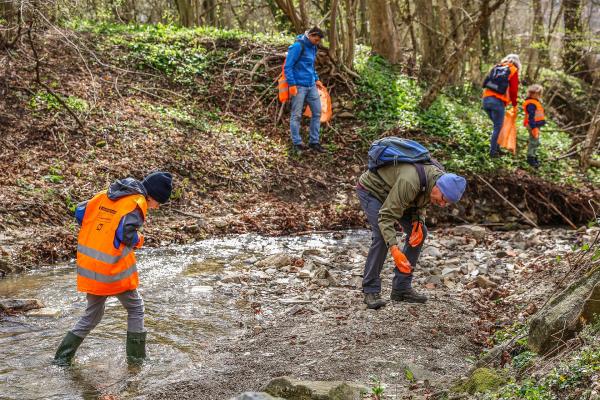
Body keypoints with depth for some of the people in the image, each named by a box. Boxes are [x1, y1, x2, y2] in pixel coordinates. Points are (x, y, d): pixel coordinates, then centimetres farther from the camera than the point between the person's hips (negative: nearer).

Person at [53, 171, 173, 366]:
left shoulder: (106, 195, 11)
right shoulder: (137, 203, -10)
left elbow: (80, 212, 11)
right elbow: (126, 233, -22)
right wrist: (138, 240, -2)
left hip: (88, 266, 7)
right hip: (114, 269, -6)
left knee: (92, 315, 21)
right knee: (135, 308, 16)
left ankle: (63, 356, 19)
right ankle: (136, 356, 18)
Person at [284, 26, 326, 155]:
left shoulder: (313, 47, 12)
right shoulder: (298, 46, -13)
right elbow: (287, 67, -15)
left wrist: (316, 79, 18)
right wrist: (292, 85, -18)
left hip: (311, 86, 8)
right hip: (299, 86, -8)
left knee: (317, 112, 7)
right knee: (296, 115, 1)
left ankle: (314, 141, 16)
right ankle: (297, 143, 9)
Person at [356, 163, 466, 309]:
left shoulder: (439, 178, -16)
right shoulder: (409, 182, -41)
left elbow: (420, 204, 3)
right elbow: (386, 216, -38)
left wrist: (418, 222, -17)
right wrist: (394, 249, -47)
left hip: (391, 192, 8)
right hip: (370, 189, -8)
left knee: (420, 233, -2)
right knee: (382, 236, -26)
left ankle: (401, 287, 3)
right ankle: (371, 291, -15)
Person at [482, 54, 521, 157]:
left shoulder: (496, 68, 19)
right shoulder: (513, 71, 5)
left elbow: (487, 83, 17)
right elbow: (514, 90, 3)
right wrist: (514, 105, 15)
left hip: (486, 99, 5)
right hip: (498, 102, -5)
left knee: (497, 125, 19)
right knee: (498, 127, 4)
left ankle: (496, 147, 21)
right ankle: (493, 152, 3)